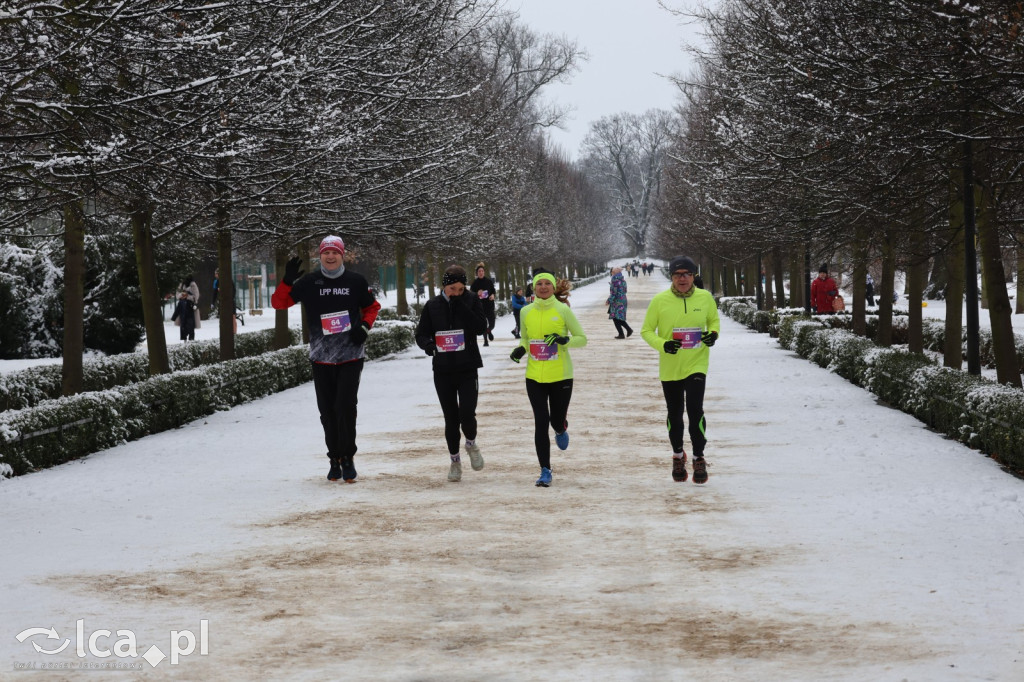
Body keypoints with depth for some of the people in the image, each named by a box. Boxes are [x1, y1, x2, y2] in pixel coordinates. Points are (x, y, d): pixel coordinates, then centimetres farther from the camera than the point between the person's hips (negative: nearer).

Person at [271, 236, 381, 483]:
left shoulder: (356, 281, 2)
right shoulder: (309, 282, 2)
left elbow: (372, 307, 17)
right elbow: (278, 303, 1)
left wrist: (364, 326, -2)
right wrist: (288, 281, -16)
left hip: (351, 356, -1)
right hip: (321, 358, 1)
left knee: (346, 407, -10)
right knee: (327, 411, 5)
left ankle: (347, 458, 3)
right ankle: (335, 460, 17)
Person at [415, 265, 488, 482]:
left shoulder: (471, 302, -1)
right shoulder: (432, 306, 2)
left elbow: (482, 327, -13)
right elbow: (421, 334, 7)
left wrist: (461, 307, -19)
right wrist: (429, 345, -15)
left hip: (467, 368, -2)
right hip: (443, 370, 2)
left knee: (467, 413, -14)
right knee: (451, 418, 6)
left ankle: (471, 444, 17)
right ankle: (455, 460, 22)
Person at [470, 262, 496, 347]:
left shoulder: (489, 281, 0)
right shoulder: (475, 282, -5)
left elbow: (493, 290, 12)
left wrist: (493, 295, -9)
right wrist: (477, 293, -21)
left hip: (489, 305, 1)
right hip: (480, 305, -1)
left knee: (492, 323, -1)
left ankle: (489, 331, 35)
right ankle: (485, 340, 16)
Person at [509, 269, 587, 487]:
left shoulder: (563, 310, -6)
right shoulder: (526, 312, 3)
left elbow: (582, 339, -1)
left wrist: (565, 340, -20)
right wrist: (520, 349, -2)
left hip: (560, 377, -2)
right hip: (534, 377, 2)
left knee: (557, 421, 7)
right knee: (541, 422, -5)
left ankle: (561, 430, 47)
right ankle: (545, 471, 5)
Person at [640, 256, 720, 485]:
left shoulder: (705, 298, -3)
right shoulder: (660, 300, -7)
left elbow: (714, 320, 15)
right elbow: (646, 330, 0)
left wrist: (713, 333, -8)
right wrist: (662, 344, -18)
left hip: (697, 365, -1)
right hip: (670, 367, 1)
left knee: (695, 410, -16)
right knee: (674, 415, 12)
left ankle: (699, 459, -1)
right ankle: (678, 456, 35)